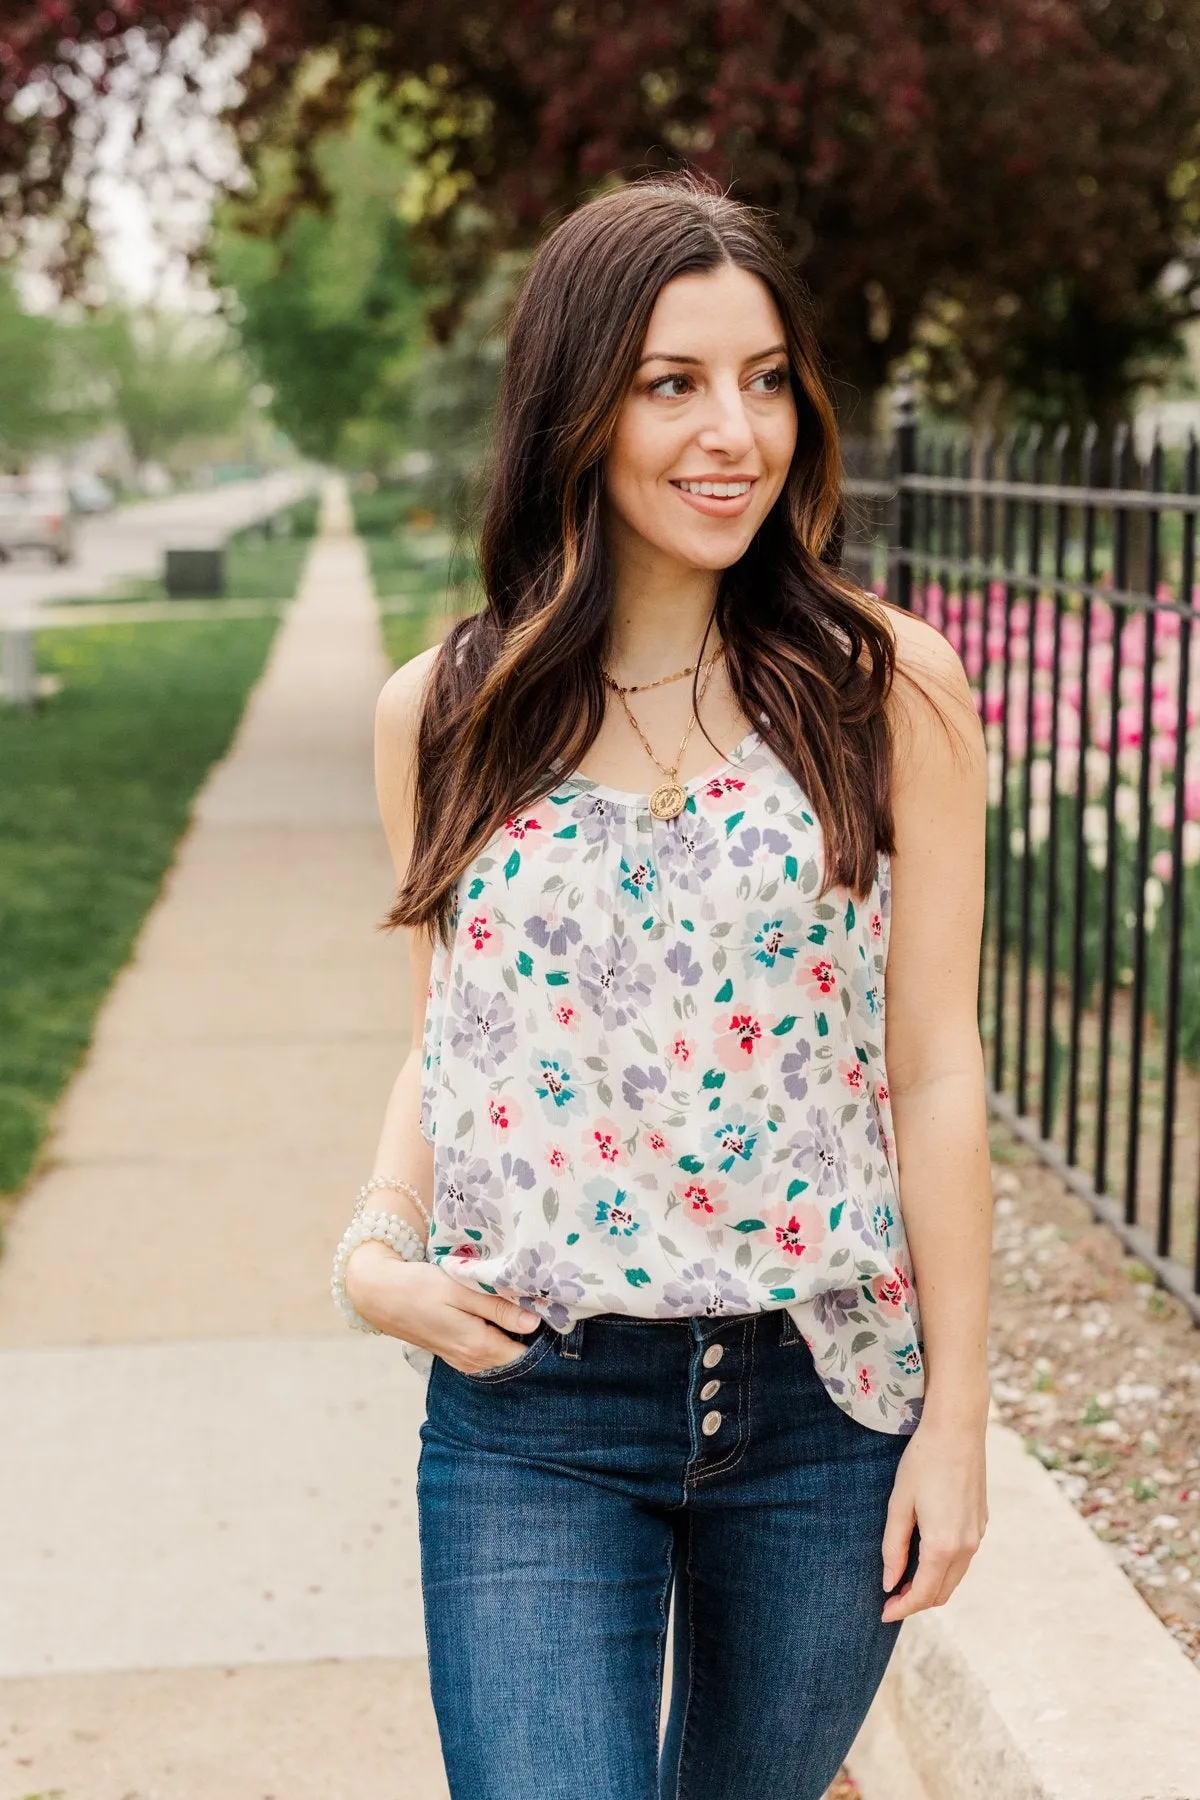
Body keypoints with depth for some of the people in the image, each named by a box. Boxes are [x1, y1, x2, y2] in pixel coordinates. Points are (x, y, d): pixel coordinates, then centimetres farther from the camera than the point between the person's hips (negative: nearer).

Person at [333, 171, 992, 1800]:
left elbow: (935, 1069, -3)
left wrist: (956, 1415, -2)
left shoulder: (887, 687, -5)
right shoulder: (443, 713, 0)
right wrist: (378, 1248, -7)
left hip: (823, 1396, 0)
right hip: (529, 1410, 0)